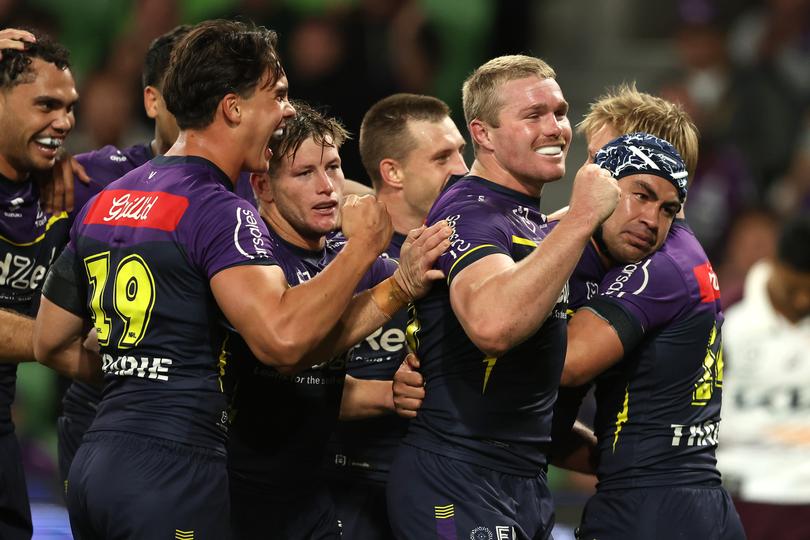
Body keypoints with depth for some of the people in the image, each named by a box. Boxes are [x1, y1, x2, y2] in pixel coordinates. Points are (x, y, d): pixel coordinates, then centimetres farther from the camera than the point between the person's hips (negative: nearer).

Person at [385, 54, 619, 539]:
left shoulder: (535, 223, 17)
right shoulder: (469, 211, -15)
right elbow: (491, 324, -36)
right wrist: (581, 218, -30)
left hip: (526, 481, 10)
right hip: (458, 483, -10)